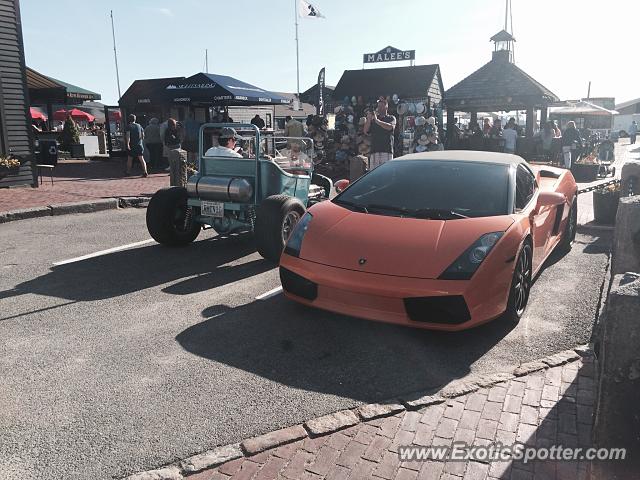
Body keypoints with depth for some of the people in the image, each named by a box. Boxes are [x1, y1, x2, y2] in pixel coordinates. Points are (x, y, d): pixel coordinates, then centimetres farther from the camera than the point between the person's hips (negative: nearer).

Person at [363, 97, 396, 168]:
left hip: (386, 151, -3)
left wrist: (377, 120, -18)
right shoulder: (373, 119, 19)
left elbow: (391, 127, -11)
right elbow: (366, 132, 10)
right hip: (374, 151, 3)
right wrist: (368, 120, -4)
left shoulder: (391, 118, 11)